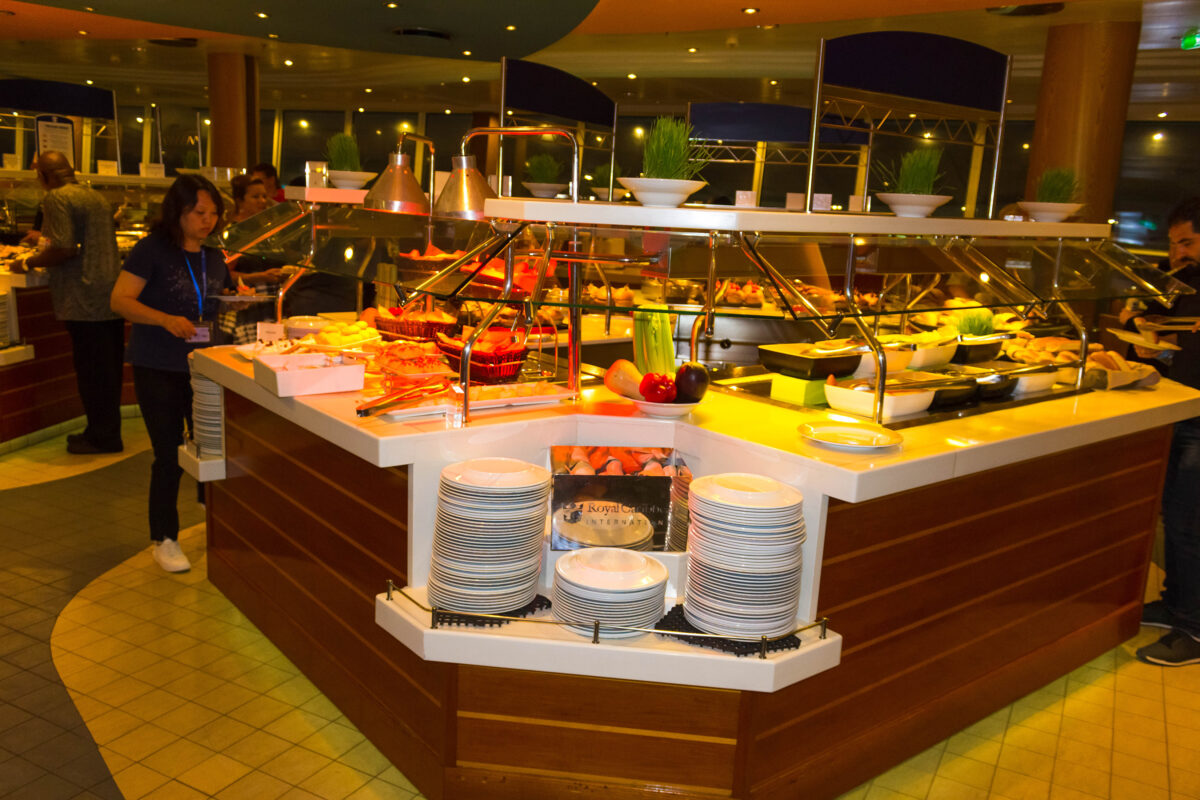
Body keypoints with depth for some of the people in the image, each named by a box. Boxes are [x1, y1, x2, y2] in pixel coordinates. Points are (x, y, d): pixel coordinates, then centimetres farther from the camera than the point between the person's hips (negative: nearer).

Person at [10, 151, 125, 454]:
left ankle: (102, 437, 6)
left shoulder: (56, 198, -9)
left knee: (92, 370, -1)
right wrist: (44, 239, 39)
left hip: (85, 300, -8)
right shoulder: (95, 196, 16)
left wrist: (29, 263, -4)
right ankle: (107, 432, 23)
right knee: (109, 369, 13)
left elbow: (64, 249, -20)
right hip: (111, 295, 9)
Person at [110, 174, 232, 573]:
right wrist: (166, 320, -27)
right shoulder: (153, 249, -9)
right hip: (158, 370, -5)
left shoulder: (213, 256, 9)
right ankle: (164, 540, 15)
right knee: (170, 455, 0)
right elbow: (120, 300, -14)